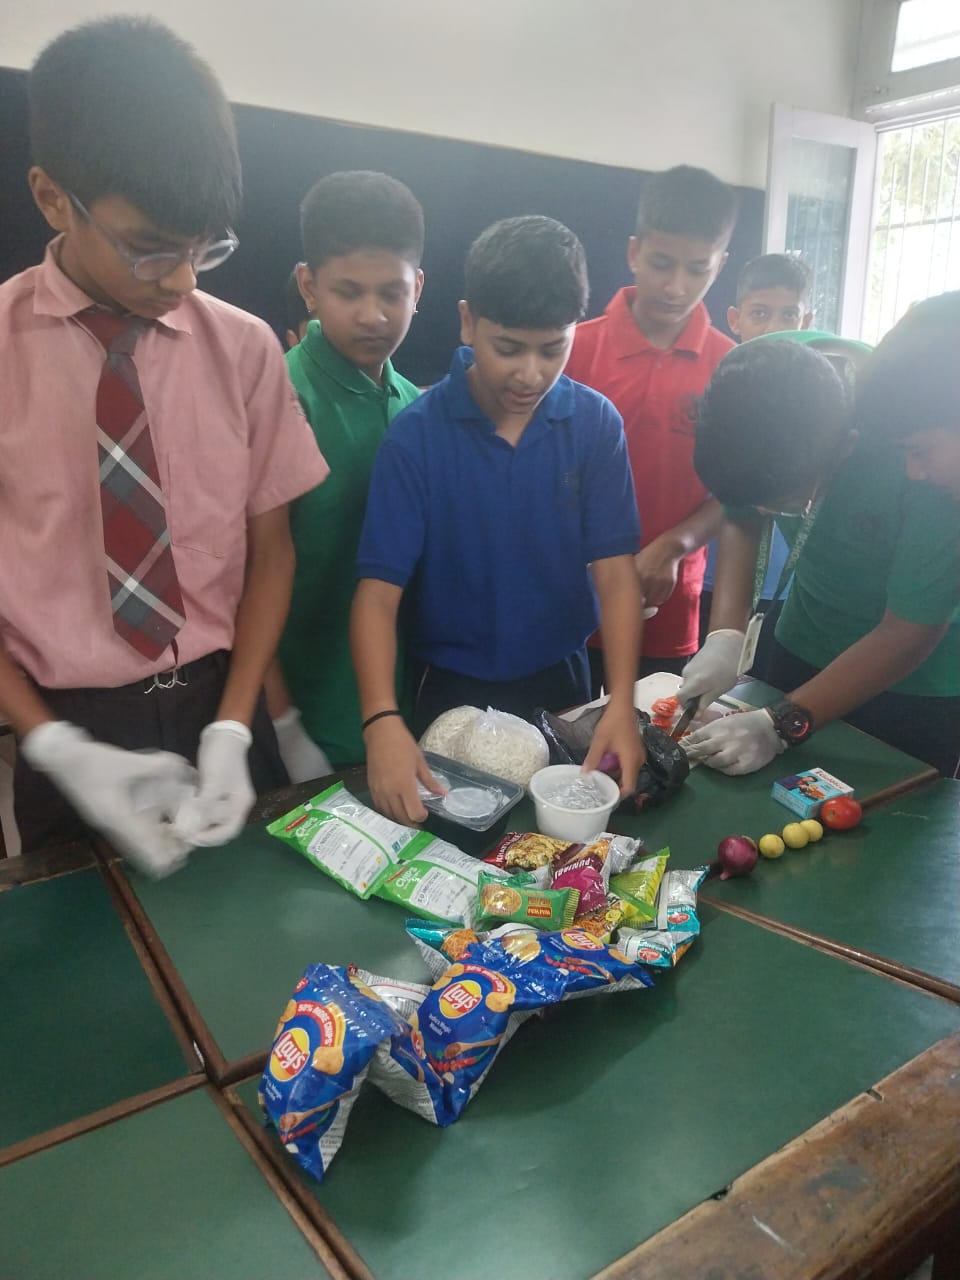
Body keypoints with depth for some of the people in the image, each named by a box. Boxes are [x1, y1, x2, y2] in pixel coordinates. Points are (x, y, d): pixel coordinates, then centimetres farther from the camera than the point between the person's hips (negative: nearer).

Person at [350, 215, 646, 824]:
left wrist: (621, 703, -24)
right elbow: (379, 590, -18)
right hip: (453, 691, -1)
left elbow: (615, 570, -11)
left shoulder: (596, 424, -9)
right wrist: (382, 721, -33)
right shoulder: (417, 433, -14)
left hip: (562, 681, 2)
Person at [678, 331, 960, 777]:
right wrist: (725, 635, -20)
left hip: (916, 690, -4)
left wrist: (782, 725, -26)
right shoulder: (762, 386, -22)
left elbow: (911, 633, -25)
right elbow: (740, 518, -7)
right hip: (801, 654, 4)